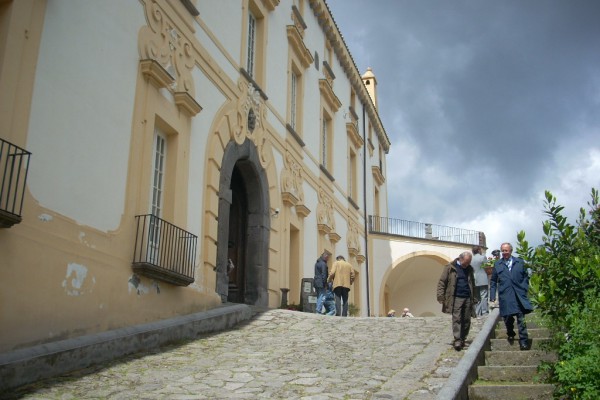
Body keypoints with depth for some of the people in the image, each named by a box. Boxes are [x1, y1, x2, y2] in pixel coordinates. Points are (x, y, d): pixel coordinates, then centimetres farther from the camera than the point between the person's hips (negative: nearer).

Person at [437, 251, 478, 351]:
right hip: (456, 298, -4)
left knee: (466, 320, 5)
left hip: (468, 298, 4)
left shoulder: (469, 269, 14)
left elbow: (472, 284, 21)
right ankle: (457, 340, -11)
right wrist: (441, 297, -10)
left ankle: (463, 339, 16)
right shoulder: (450, 268, -1)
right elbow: (442, 282, -2)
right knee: (456, 319, -10)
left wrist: (474, 298, 15)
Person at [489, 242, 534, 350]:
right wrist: (492, 296, 5)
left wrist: (524, 289, -1)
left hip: (519, 296, -1)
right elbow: (493, 281, 11)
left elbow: (526, 276, 12)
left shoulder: (519, 262, 9)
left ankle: (524, 342, -2)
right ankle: (510, 333, 31)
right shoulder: (497, 264, 9)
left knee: (521, 319, -5)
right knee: (507, 317, 4)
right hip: (505, 296, 1)